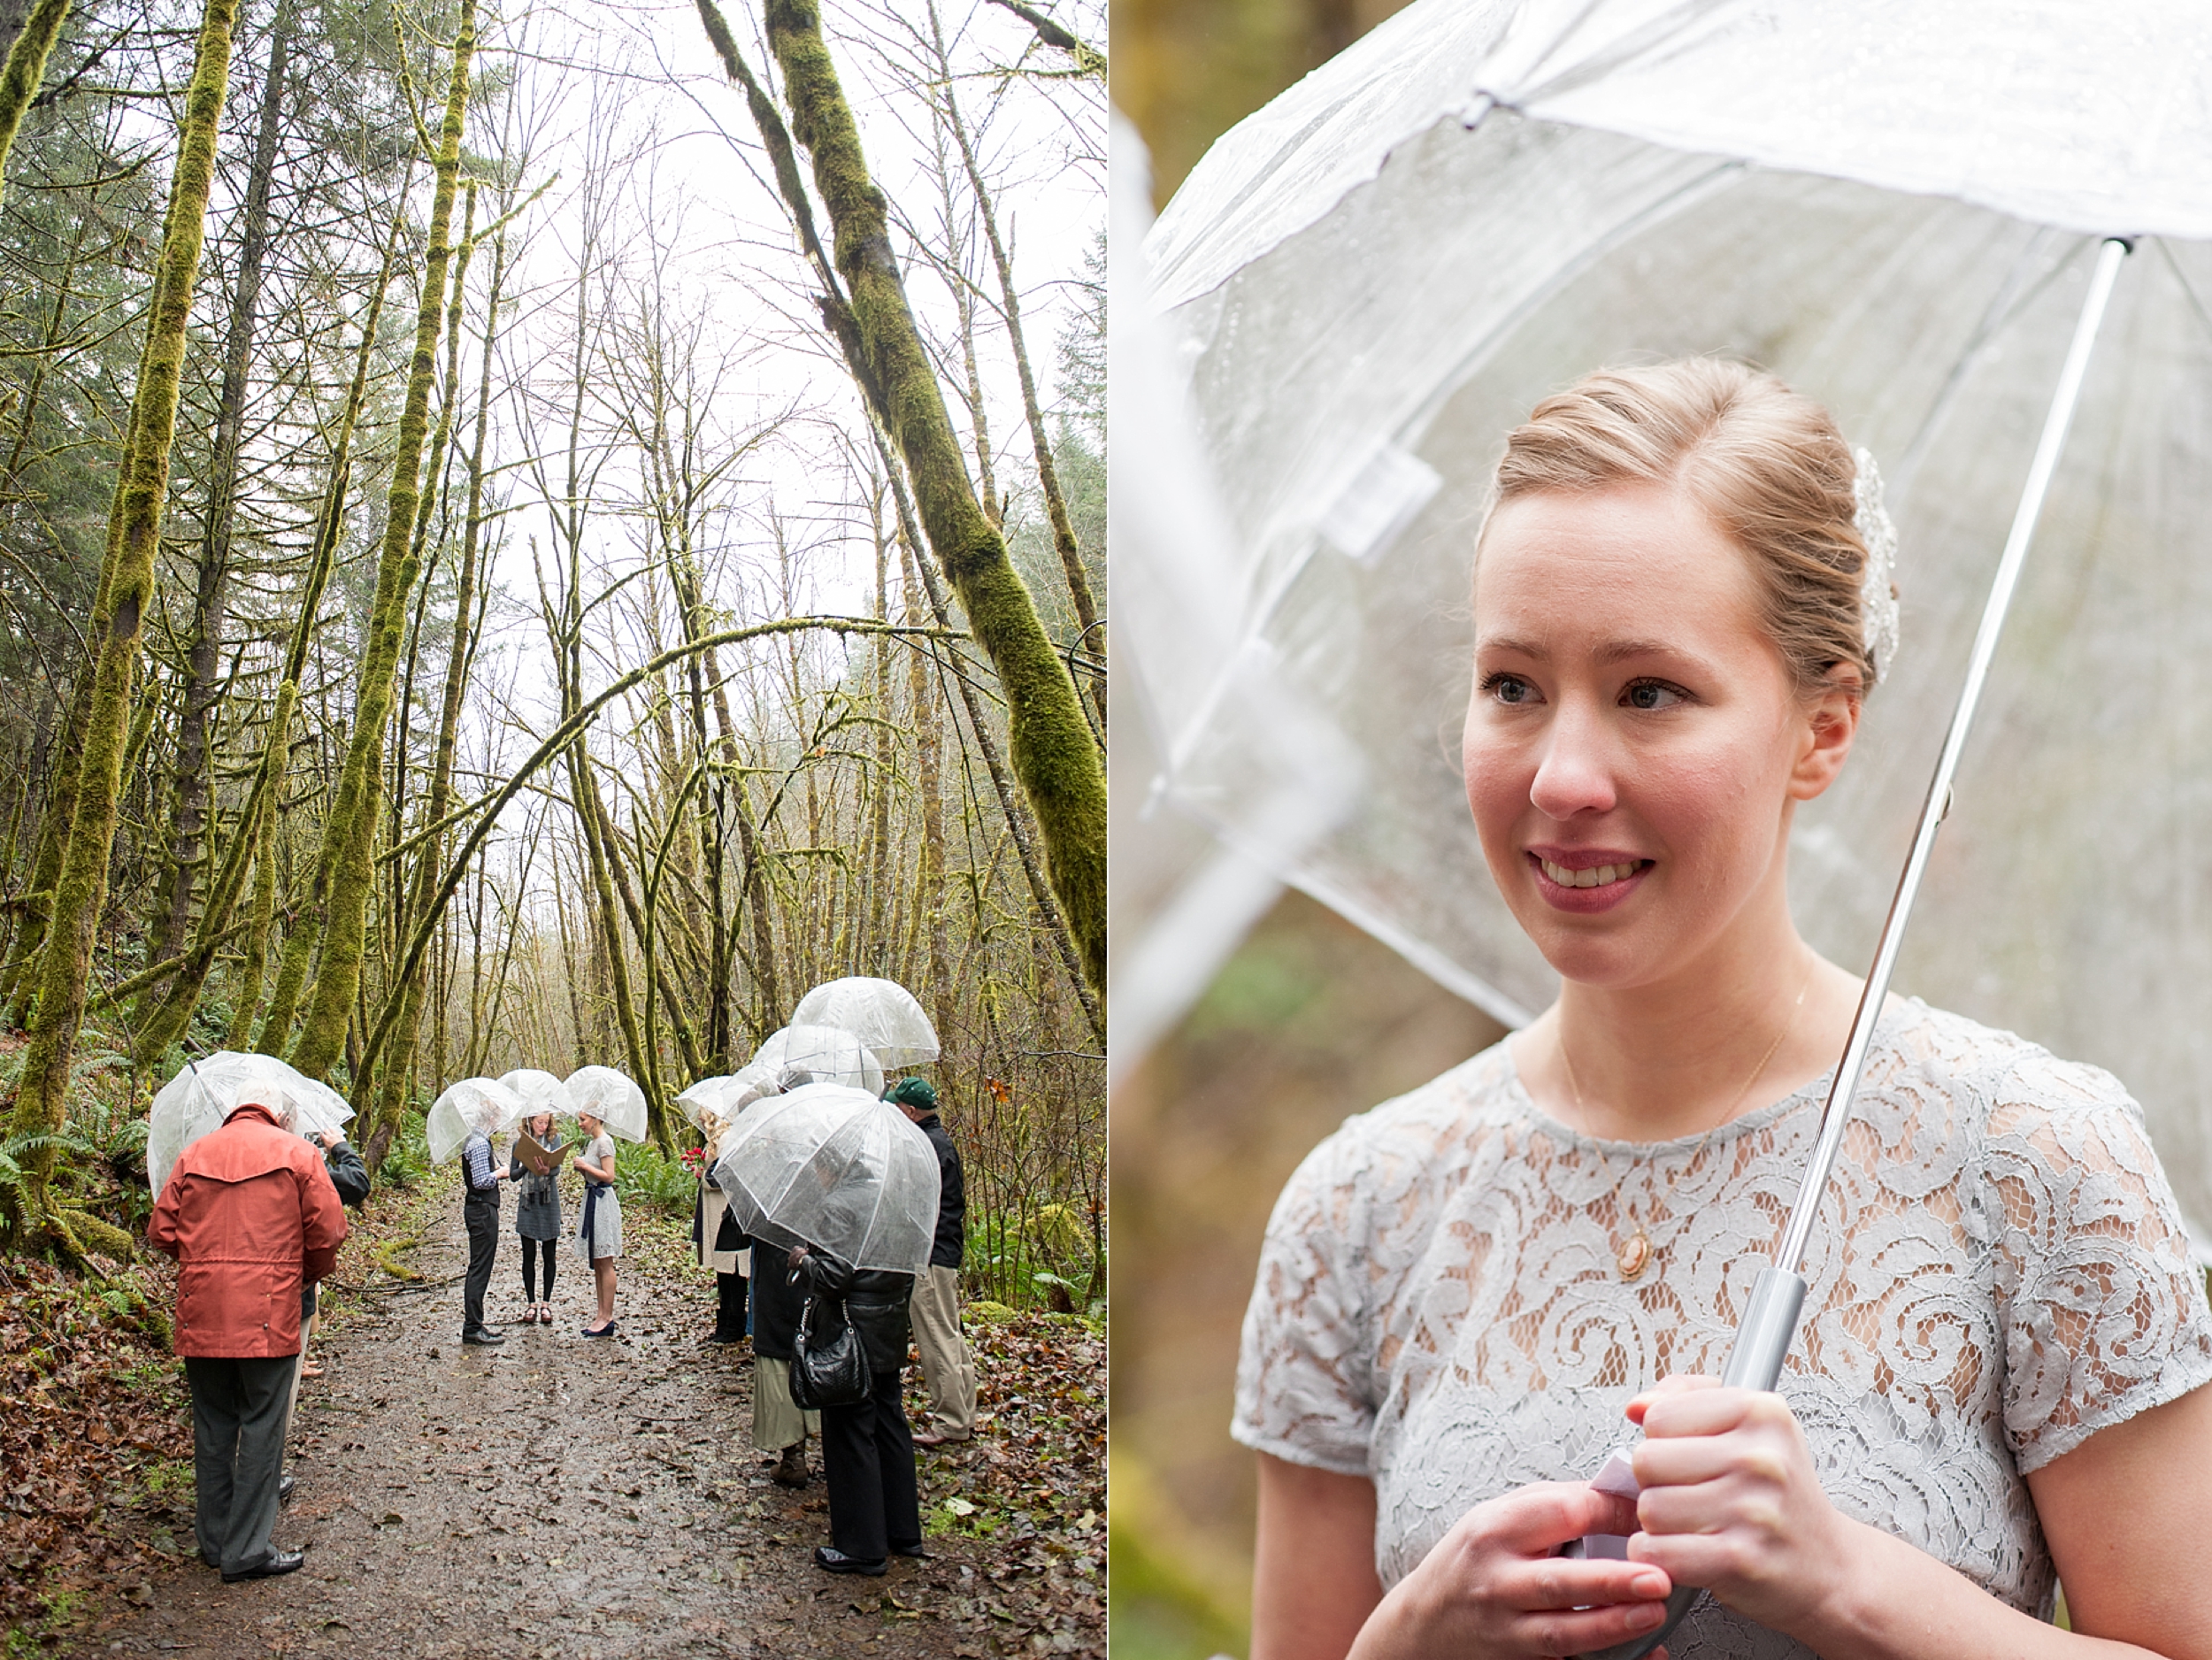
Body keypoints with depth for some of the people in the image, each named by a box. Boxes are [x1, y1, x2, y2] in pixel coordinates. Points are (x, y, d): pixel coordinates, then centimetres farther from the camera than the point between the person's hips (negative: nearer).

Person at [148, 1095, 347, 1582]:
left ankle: (213, 1541, 22)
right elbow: (327, 1229, -4)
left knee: (212, 1427, 14)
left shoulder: (193, 1154, 9)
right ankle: (246, 1551, 2)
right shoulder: (295, 1152, 0)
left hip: (200, 1317, 4)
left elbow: (161, 1232, 6)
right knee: (261, 1429, 2)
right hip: (267, 1314, -4)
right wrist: (309, 1273, 15)